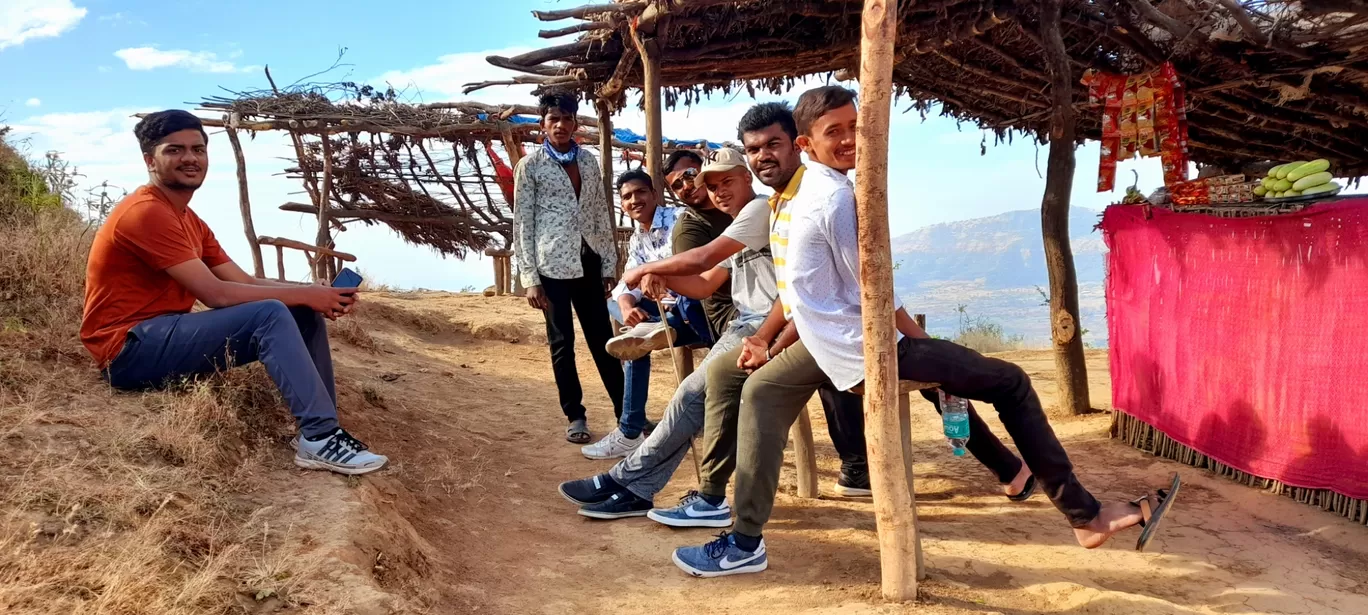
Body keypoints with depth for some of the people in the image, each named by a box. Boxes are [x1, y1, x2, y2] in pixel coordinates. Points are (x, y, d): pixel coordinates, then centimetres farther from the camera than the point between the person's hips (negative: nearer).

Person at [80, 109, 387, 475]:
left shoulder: (190, 222, 17)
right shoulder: (146, 212, -15)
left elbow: (244, 282, 8)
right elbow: (216, 294, -22)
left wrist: (316, 296, -9)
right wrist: (306, 294, -17)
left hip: (166, 337, 9)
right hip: (130, 350, -9)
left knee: (304, 315, 1)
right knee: (272, 315, -27)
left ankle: (323, 429, -6)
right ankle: (319, 440, -28)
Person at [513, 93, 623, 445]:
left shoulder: (589, 162, 11)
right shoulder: (530, 165, 0)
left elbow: (602, 215, 13)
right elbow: (522, 223, -2)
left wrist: (609, 264, 8)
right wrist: (530, 277, -8)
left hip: (588, 262, 3)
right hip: (552, 266, -3)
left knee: (603, 340, 7)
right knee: (562, 343, 4)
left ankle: (625, 411, 15)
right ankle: (575, 416, 16)